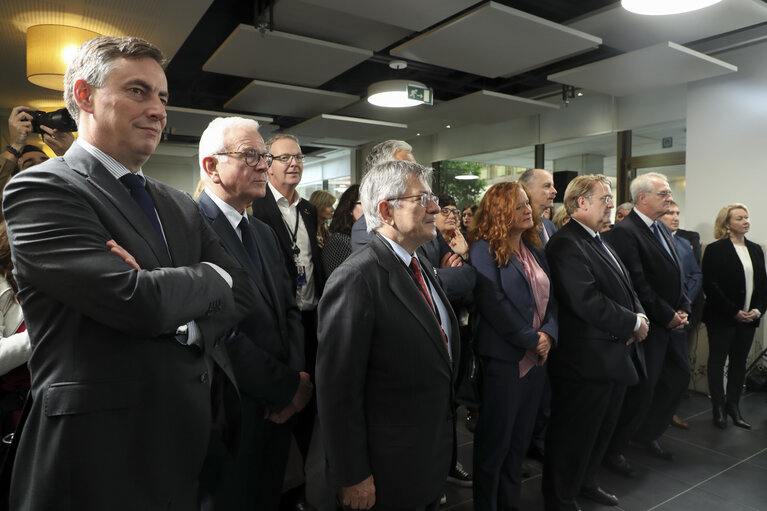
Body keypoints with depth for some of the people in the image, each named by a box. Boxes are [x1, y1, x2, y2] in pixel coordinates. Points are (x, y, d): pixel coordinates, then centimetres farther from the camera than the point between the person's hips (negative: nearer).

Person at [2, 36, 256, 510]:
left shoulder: (181, 205, 12)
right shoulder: (40, 189, -10)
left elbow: (241, 294, 3)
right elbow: (138, 302, -24)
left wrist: (180, 317, -16)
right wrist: (208, 276, -6)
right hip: (105, 460, -6)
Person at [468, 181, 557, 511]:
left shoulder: (535, 251, 12)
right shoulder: (484, 249, -12)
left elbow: (550, 298, 10)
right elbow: (493, 304, -20)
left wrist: (548, 334, -8)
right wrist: (531, 340, -15)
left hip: (536, 357, 7)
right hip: (504, 358, -7)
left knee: (521, 438, 19)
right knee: (495, 442, 7)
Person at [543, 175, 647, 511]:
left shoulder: (600, 241, 13)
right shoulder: (566, 244, -19)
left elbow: (625, 288, 16)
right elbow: (587, 302, -26)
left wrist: (640, 314, -4)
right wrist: (633, 323, -15)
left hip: (617, 355, 10)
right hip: (587, 360, -10)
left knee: (603, 429, 25)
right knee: (574, 433, 7)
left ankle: (585, 482, 46)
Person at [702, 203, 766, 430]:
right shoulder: (715, 249, -7)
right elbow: (710, 286, -12)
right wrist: (734, 312, -14)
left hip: (748, 318, 6)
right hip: (721, 318, -6)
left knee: (739, 361, 11)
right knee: (717, 361, 3)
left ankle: (733, 406, 21)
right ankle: (719, 409, 13)